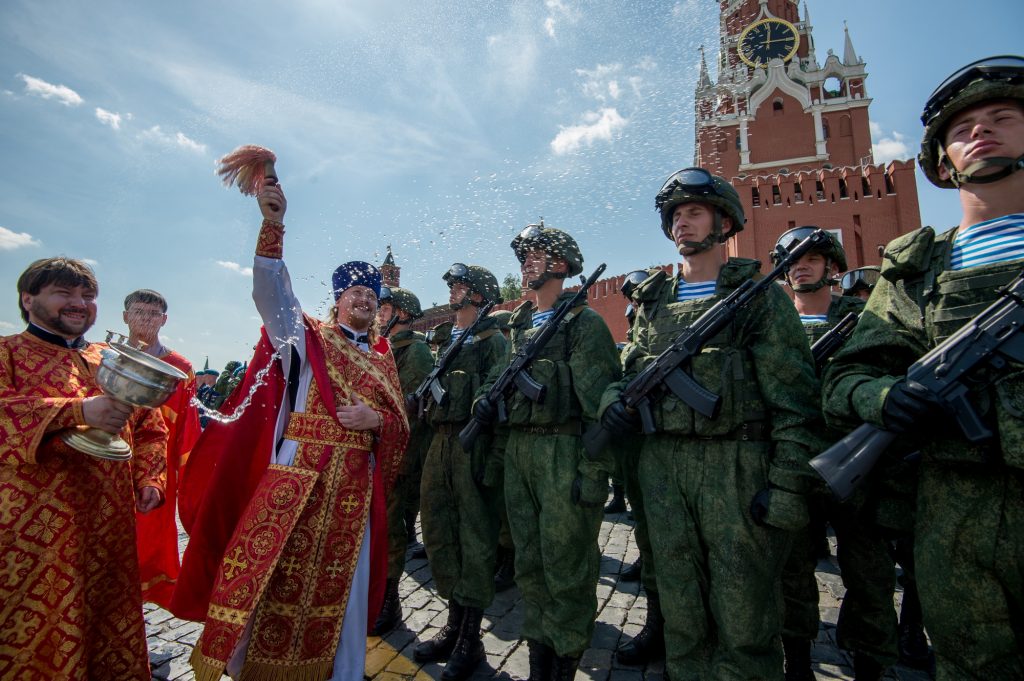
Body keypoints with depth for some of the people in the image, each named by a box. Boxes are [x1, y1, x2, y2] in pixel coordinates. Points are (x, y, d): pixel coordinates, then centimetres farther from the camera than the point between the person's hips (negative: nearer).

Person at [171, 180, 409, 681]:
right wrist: (273, 226, -23)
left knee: (343, 585, 12)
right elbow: (271, 292, -12)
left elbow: (400, 423, 12)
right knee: (267, 573, 2)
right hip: (296, 476, -3)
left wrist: (375, 420, -10)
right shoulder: (307, 337, 5)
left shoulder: (383, 359, 14)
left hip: (355, 484, 3)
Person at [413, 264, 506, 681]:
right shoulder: (445, 341, 19)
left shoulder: (493, 340, -4)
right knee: (439, 534, 13)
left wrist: (493, 459, -18)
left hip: (473, 444, -8)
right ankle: (454, 624, 30)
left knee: (475, 540, 2)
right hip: (440, 443, 8)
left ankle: (470, 640, 17)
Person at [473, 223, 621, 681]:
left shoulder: (583, 322, -6)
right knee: (529, 562, 16)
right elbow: (501, 374, 25)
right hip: (518, 450, 7)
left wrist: (595, 470, -17)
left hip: (565, 452, -7)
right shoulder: (519, 324, 16)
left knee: (566, 566, 4)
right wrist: (485, 397, 4)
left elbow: (600, 403, -13)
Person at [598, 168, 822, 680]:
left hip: (737, 464, -4)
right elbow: (630, 371, 18)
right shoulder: (653, 302, 14)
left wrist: (789, 483, -12)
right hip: (662, 464, 4)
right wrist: (613, 397, -4)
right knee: (679, 607, 16)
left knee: (743, 612, 6)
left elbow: (793, 397, -6)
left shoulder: (760, 295, 0)